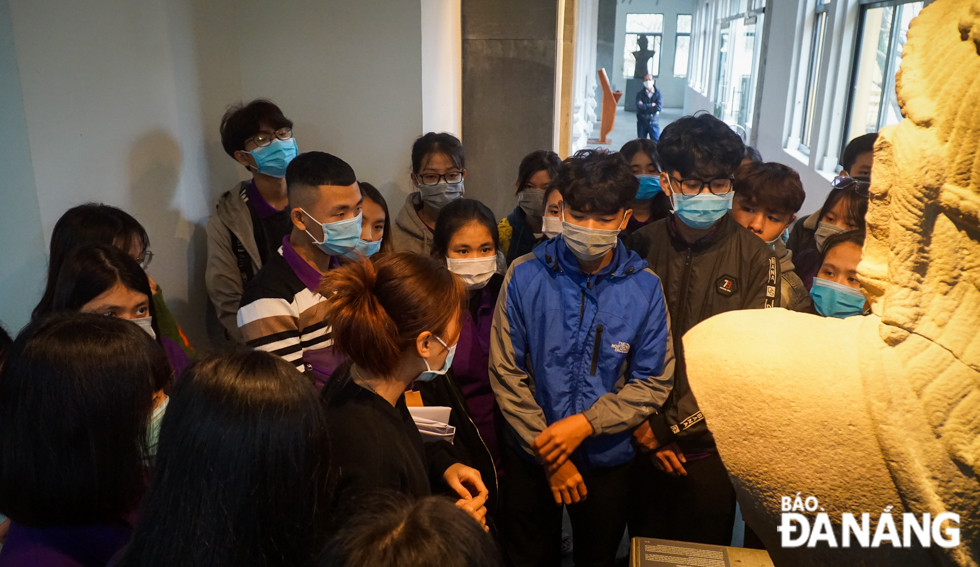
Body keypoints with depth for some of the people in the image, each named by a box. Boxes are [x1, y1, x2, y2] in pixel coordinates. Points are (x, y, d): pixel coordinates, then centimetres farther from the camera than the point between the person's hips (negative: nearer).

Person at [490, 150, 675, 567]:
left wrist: (585, 423, -20)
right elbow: (506, 373, -11)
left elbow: (652, 383, -8)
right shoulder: (525, 276, -13)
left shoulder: (645, 288, -11)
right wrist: (548, 453, -12)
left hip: (608, 460, 1)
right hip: (530, 457, 0)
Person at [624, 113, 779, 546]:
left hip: (707, 449, -1)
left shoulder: (754, 258, -10)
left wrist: (672, 427, -13)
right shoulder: (643, 245, -4)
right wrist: (641, 422, -10)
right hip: (643, 444, 2)